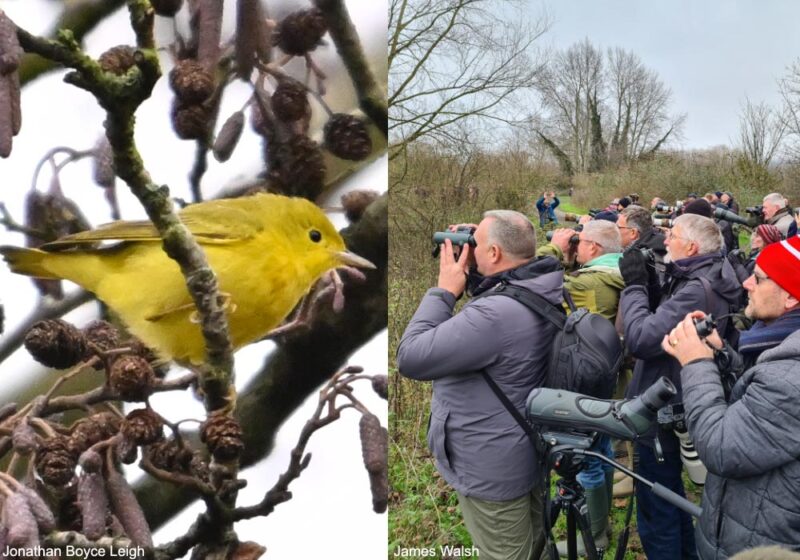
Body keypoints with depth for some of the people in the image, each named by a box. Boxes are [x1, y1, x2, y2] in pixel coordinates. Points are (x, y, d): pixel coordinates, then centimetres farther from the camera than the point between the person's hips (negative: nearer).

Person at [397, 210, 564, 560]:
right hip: (531, 450, 9)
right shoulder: (540, 294, -5)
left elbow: (410, 357, -28)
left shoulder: (495, 314, -35)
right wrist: (473, 274, -2)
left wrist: (445, 290, -21)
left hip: (492, 467, -8)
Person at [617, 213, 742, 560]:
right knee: (673, 502, 27)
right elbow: (663, 327, 8)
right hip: (675, 409, 11)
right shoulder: (707, 283, 6)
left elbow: (640, 338, -31)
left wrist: (634, 285, -20)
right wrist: (647, 283, -1)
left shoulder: (698, 290, -25)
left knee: (656, 517, 4)